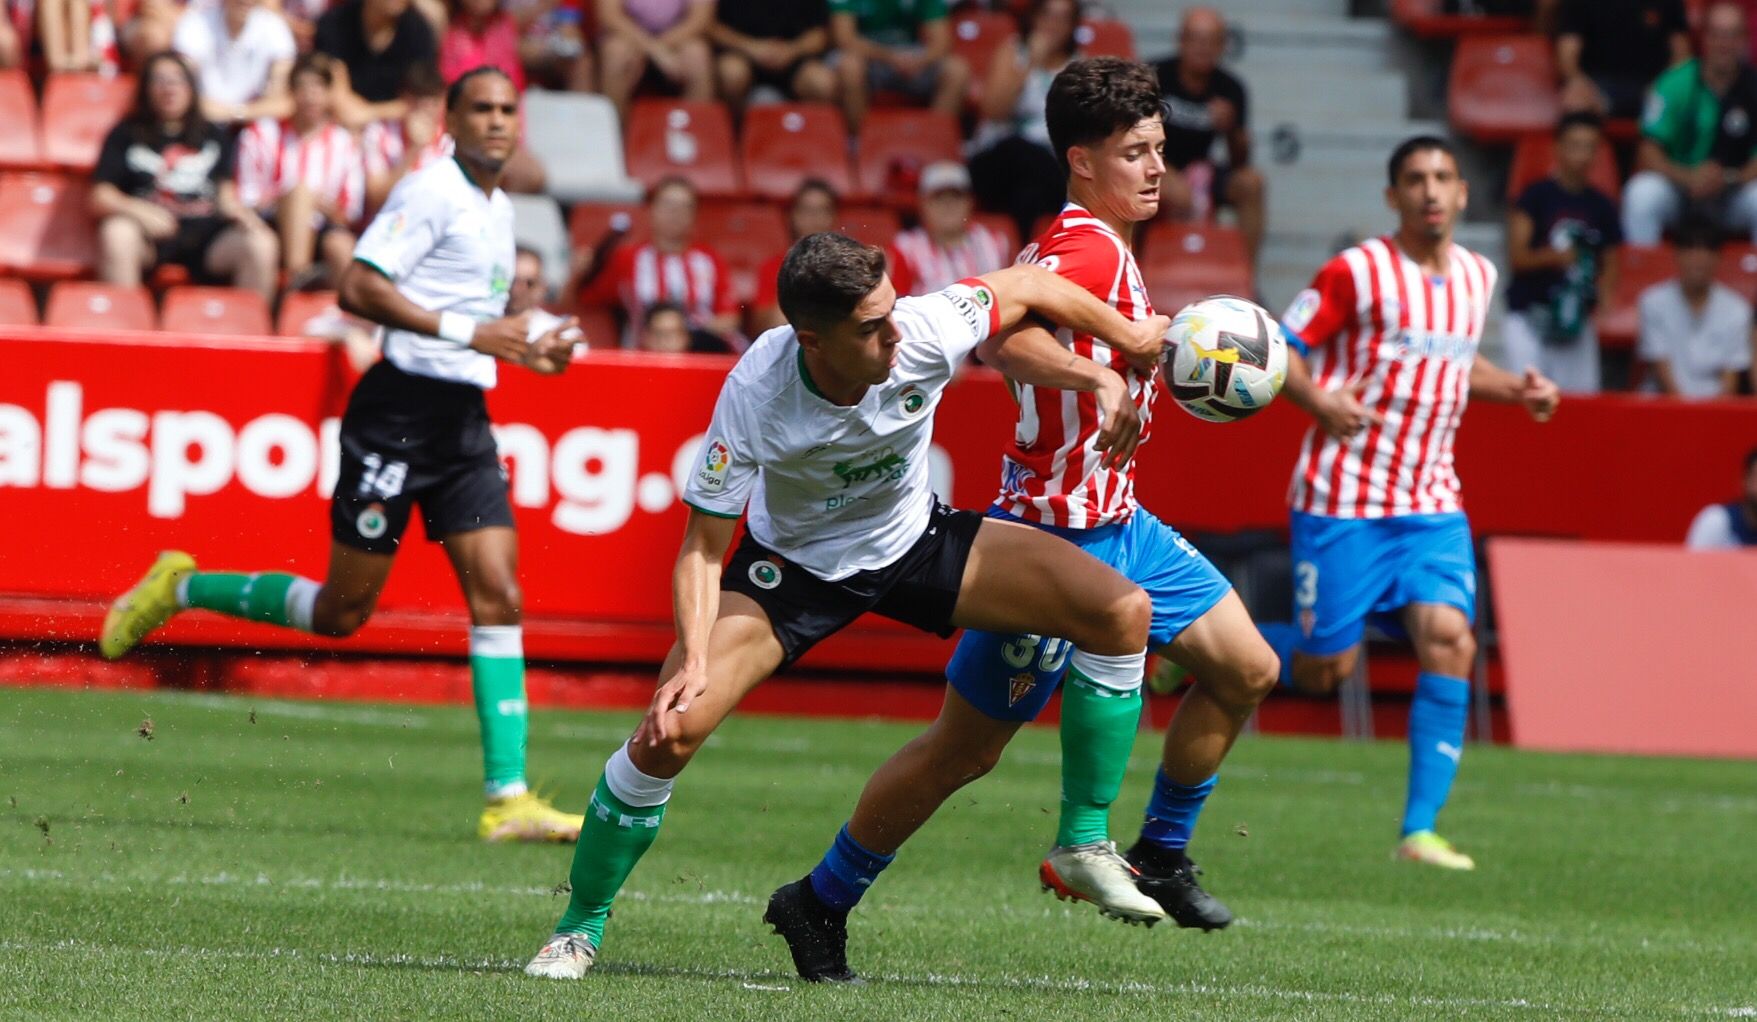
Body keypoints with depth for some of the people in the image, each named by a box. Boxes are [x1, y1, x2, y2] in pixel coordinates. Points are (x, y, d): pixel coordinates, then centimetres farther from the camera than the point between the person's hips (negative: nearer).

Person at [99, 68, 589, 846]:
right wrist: (470, 331, -20)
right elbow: (358, 289, -19)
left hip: (464, 418, 8)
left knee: (498, 597, -5)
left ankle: (508, 799, -8)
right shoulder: (431, 193, -11)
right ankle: (180, 589, 19)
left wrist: (529, 350, 14)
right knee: (342, 611, -2)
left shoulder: (499, 209, 17)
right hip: (399, 410, -8)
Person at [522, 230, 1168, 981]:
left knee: (1123, 615, -14)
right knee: (668, 733, -21)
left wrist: (1130, 346, 5)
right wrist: (693, 658, -36)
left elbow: (1027, 288, -6)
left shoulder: (929, 330, -28)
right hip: (793, 565, -3)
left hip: (917, 543, 3)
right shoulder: (755, 397, -33)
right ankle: (580, 926, 3)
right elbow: (702, 546, -22)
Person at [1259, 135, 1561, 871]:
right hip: (1343, 498, -5)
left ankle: (1420, 830, -12)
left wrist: (1517, 389, 11)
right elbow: (1279, 349, -5)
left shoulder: (1476, 278, 12)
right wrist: (1318, 399, -24)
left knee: (1449, 642, -14)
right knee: (1326, 668, -4)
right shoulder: (1356, 273, -7)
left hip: (1432, 503, 5)